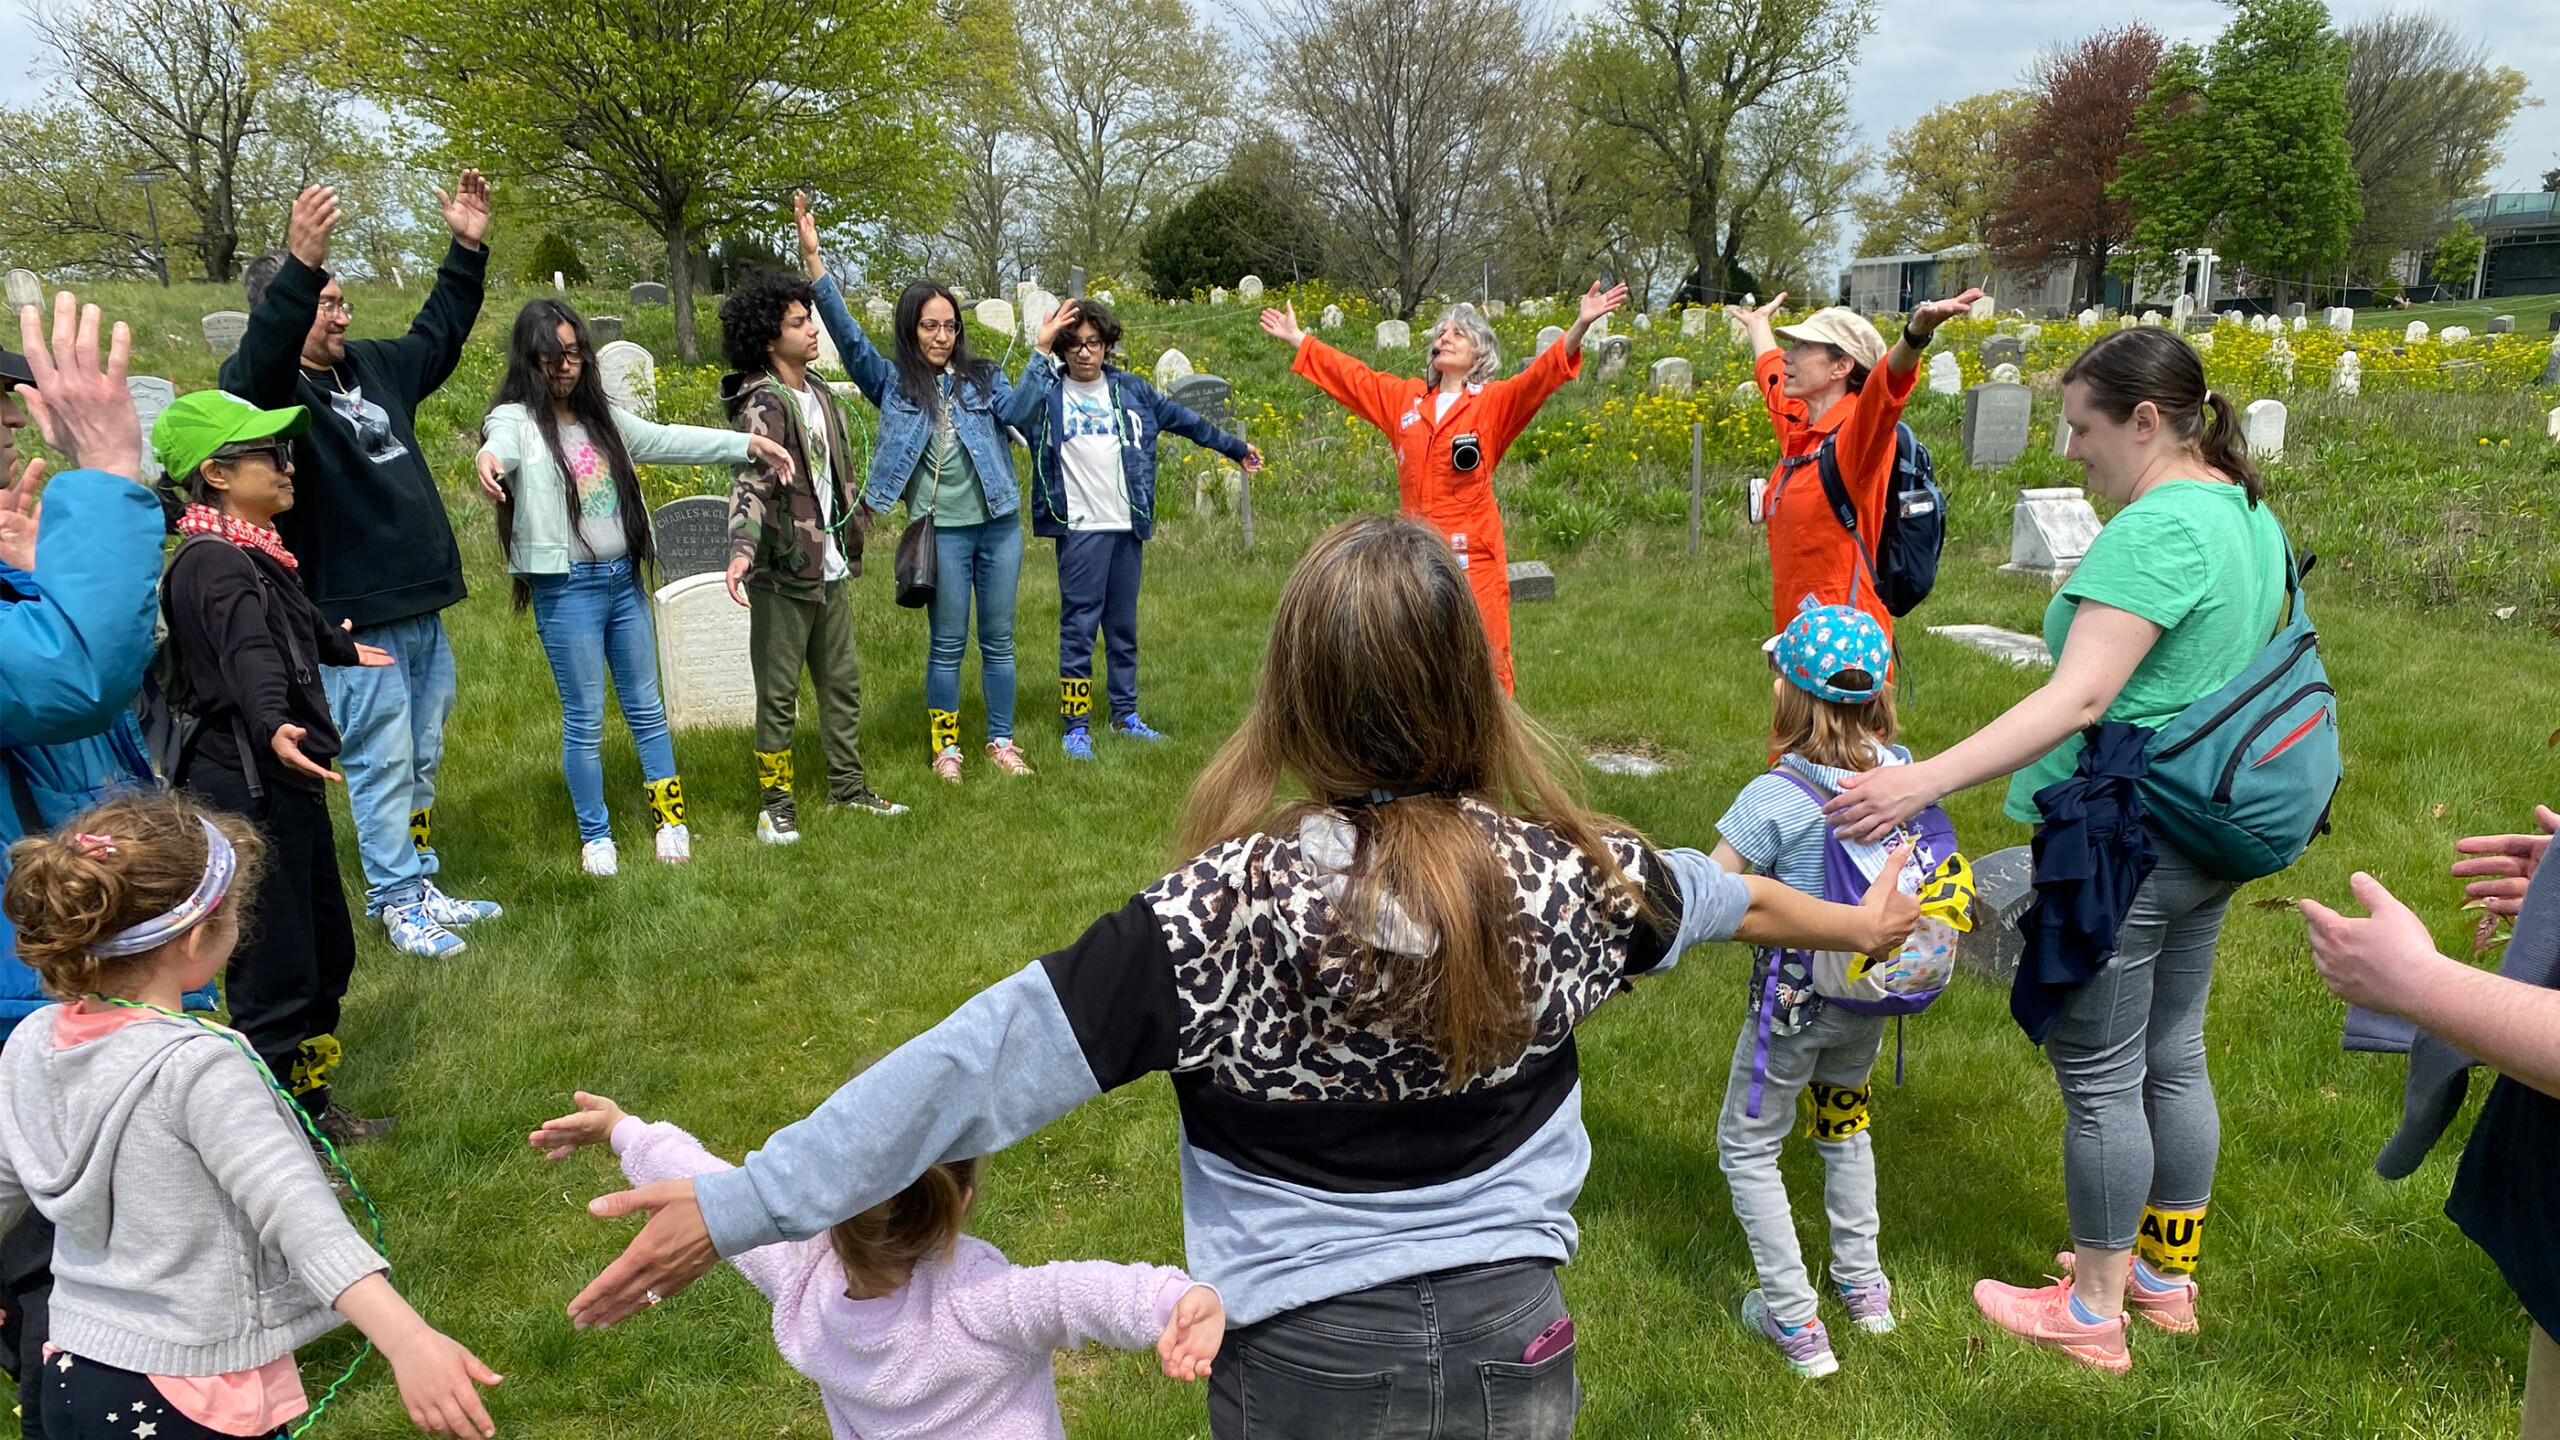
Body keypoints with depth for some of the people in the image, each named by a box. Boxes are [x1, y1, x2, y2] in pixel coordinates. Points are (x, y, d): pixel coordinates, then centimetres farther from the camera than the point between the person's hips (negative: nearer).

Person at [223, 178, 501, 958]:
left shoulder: (372, 366, 13)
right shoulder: (264, 384, -10)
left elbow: (438, 337, 29)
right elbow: (262, 356, -34)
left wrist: (467, 250, 24)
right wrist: (301, 266, -47)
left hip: (421, 608, 8)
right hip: (353, 620, -8)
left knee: (421, 761, 16)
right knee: (381, 764, 0)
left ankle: (417, 885, 29)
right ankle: (399, 902, 12)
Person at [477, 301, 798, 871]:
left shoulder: (600, 415, 12)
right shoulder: (516, 419, -7)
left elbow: (666, 440, 13)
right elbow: (502, 444, -29)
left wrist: (747, 443, 4)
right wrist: (488, 460, -54)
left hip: (624, 578, 6)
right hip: (566, 588, -6)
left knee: (647, 709, 13)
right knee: (585, 721, 3)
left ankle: (671, 820, 25)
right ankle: (595, 838, 17)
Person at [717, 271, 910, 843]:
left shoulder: (821, 394, 11)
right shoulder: (763, 404, -15)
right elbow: (750, 480, -28)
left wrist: (853, 538, 29)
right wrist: (742, 549, -42)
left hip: (830, 570, 8)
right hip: (783, 573, -8)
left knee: (843, 680, 15)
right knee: (778, 694, 1)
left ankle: (847, 785, 28)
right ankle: (776, 804, 12)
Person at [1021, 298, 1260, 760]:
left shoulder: (1132, 391, 10)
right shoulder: (1048, 396, 2)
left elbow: (1186, 422, 19)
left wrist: (1237, 450, 26)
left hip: (1127, 528, 3)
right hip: (1079, 530, -3)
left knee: (1124, 625, 11)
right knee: (1078, 626, -3)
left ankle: (1125, 715, 22)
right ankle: (1076, 726, 3)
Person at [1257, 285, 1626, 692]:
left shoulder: (1495, 402, 2)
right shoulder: (1403, 398, 14)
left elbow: (1543, 373, -12)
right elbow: (1350, 375, 23)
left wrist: (1581, 325, -27)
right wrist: (1297, 339, 29)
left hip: (1472, 555, -4)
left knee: (1484, 658, -3)